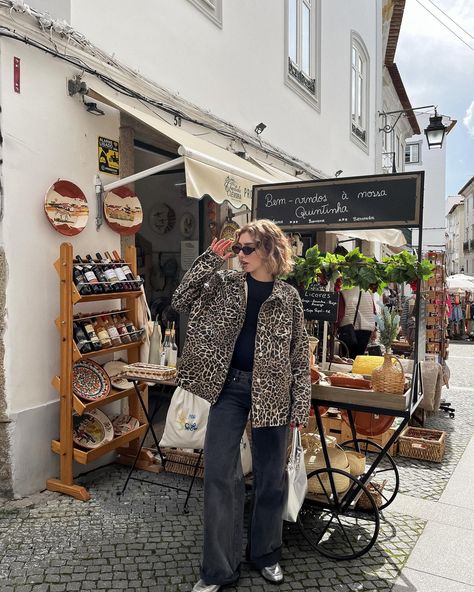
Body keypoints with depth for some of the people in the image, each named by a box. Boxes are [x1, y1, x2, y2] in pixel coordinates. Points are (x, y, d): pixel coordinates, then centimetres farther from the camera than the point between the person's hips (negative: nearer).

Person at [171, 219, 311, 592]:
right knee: (219, 474, 1)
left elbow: (300, 354, 2)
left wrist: (301, 405, -2)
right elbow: (181, 301, -6)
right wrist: (209, 259, -10)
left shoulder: (288, 296, 2)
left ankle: (266, 554, 34)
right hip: (229, 386, 1)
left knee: (271, 477, 11)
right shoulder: (224, 283, 5)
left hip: (272, 391, -1)